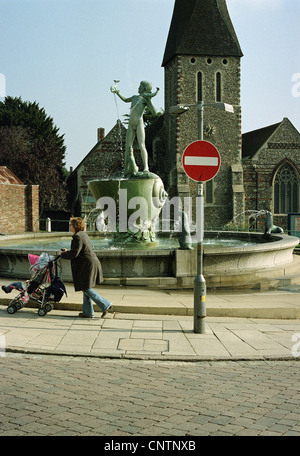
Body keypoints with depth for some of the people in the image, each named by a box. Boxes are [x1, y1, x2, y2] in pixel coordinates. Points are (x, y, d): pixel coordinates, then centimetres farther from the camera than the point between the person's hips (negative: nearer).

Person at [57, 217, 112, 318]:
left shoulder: (77, 237, -15)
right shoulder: (83, 234, 16)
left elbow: (74, 254, -18)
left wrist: (62, 254, -4)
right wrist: (67, 251, 23)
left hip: (88, 265, -10)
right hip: (91, 263, 10)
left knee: (86, 288, -3)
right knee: (85, 288, 14)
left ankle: (105, 305, -3)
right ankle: (88, 312, 18)